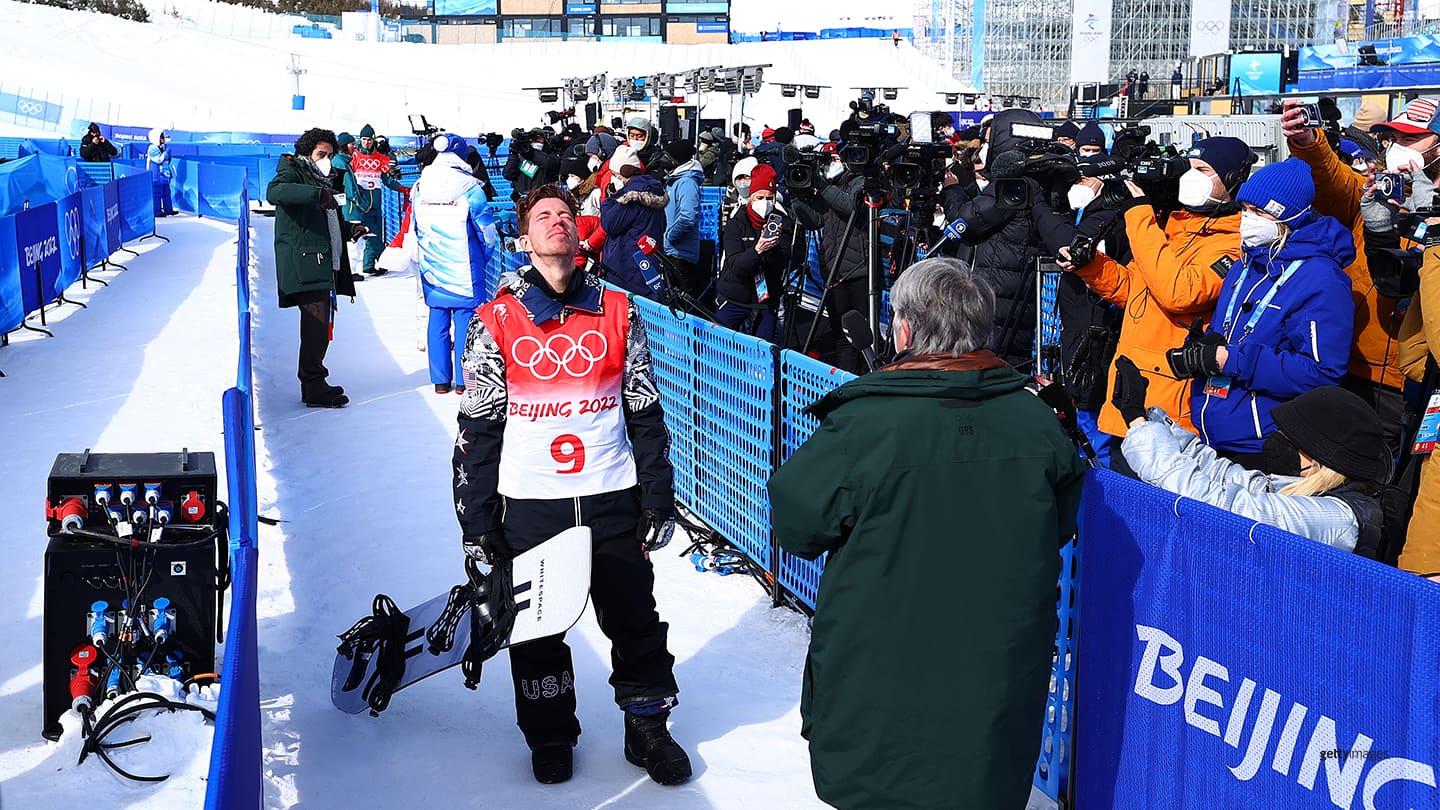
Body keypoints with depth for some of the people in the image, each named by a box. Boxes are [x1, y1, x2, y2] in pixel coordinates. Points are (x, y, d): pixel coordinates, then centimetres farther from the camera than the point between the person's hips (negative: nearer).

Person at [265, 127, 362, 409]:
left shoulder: (319, 180, 26)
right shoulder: (292, 171, -2)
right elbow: (274, 192, -26)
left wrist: (350, 229, 15)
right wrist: (317, 193, -32)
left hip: (324, 265, 9)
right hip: (304, 263, -9)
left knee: (318, 326, 11)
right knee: (316, 324, -13)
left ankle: (312, 383, 18)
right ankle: (314, 389, -11)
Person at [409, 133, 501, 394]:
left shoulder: (420, 187, 1)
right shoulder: (470, 188, -12)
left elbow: (414, 229, 11)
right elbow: (488, 233, -5)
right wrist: (484, 258, 13)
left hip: (432, 271, 5)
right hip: (464, 273, -4)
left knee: (437, 321, 11)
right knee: (466, 321, 2)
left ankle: (441, 380, 15)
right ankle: (464, 380, 6)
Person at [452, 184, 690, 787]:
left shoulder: (619, 312, 3)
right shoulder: (496, 322, -2)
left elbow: (646, 415, 7)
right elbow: (477, 429, 1)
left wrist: (658, 502, 4)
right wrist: (477, 525, -1)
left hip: (614, 500, 1)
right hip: (530, 506, -1)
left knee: (636, 623, 9)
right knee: (537, 633, 10)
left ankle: (647, 728, 28)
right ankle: (550, 737, 30)